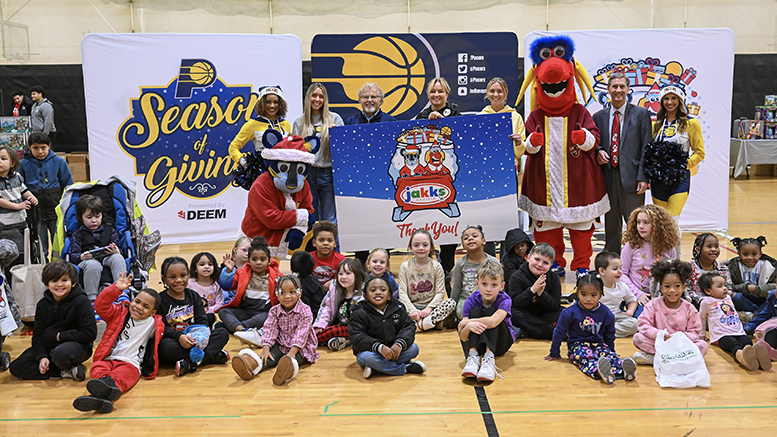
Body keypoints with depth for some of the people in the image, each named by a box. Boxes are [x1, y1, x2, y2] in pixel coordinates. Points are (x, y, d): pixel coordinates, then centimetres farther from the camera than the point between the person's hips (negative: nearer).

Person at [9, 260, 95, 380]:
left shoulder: (81, 301, -11)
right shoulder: (43, 305, 6)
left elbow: (90, 333, -17)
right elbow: (38, 334, 7)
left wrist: (61, 336, -11)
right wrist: (42, 356, -10)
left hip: (77, 345, -7)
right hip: (48, 347, 7)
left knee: (62, 354, -41)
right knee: (15, 368, -9)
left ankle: (68, 367, -6)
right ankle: (65, 371, -14)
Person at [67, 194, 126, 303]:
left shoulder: (110, 230, 20)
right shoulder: (77, 235, 17)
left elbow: (119, 252, 13)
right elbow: (73, 255, 6)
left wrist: (116, 251, -13)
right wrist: (82, 257, -18)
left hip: (108, 258, 2)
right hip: (88, 260, -2)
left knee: (118, 258, -32)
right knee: (92, 265, -38)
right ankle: (91, 297, -34)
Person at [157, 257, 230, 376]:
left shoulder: (193, 296, 11)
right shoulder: (160, 300, -2)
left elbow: (202, 320, 5)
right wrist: (179, 337, -29)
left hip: (194, 340, 5)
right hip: (174, 341, -4)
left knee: (223, 333, -14)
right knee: (167, 346, -39)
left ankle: (190, 363, -32)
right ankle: (214, 356, -34)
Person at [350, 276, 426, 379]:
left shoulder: (398, 309, 3)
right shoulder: (359, 314, -8)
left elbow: (408, 327, -3)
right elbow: (357, 338, -18)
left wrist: (399, 344, -25)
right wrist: (380, 347, -33)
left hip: (393, 349, 4)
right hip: (371, 351, -4)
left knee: (414, 348, -19)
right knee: (366, 357, -36)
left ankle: (374, 368, -25)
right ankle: (405, 368, -23)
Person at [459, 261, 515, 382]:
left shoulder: (504, 300, -22)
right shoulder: (471, 301, -17)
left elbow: (493, 322, -43)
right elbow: (462, 338, -21)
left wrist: (465, 322, -32)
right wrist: (468, 326, -46)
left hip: (499, 342, -1)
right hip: (475, 343, 1)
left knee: (490, 311, -27)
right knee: (475, 311, -25)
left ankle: (489, 358, -41)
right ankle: (473, 356, -39)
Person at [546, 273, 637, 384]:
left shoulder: (606, 313, 4)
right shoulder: (570, 312, -7)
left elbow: (610, 336, 21)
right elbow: (559, 333, 3)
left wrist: (611, 351, 27)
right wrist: (554, 354, 9)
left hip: (599, 345, 4)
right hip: (577, 345, -4)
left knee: (610, 355, -28)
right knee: (586, 357, -37)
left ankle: (623, 368, -55)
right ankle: (597, 370, -67)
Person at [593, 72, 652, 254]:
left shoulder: (641, 114, 4)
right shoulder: (599, 116, 12)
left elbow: (647, 148, -1)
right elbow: (595, 144, 19)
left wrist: (643, 177, -9)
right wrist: (598, 151, -6)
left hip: (631, 177, -3)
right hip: (608, 177, 3)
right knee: (611, 225, 10)